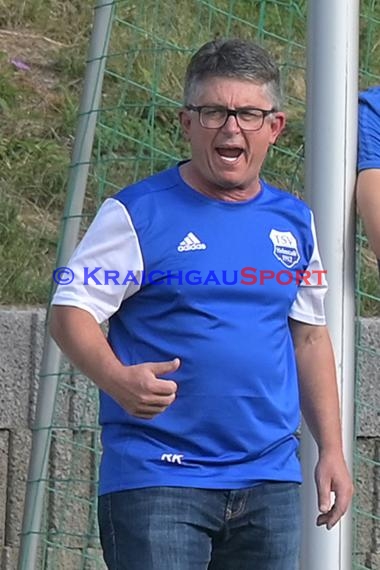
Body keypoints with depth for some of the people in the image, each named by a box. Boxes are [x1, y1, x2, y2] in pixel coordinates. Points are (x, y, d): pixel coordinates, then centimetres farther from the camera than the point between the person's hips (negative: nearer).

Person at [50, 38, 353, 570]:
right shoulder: (138, 213, -3)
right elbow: (70, 312, -5)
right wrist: (117, 379, -25)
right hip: (155, 480, -5)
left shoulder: (295, 222, 13)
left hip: (270, 483, 5)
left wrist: (332, 450, 15)